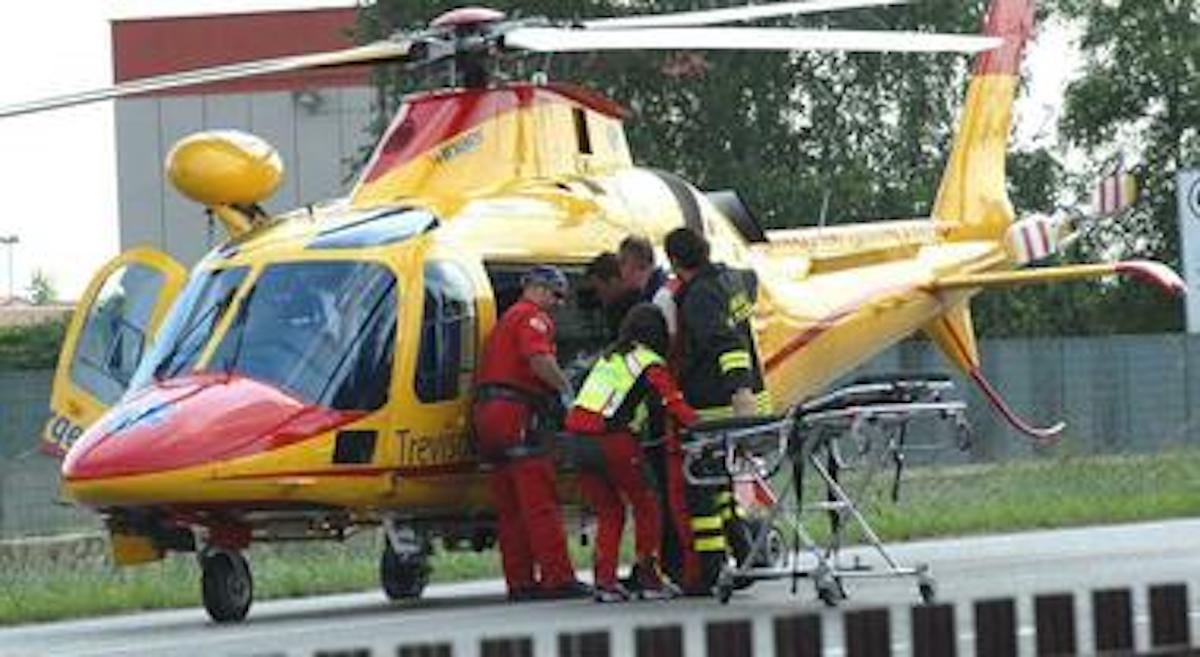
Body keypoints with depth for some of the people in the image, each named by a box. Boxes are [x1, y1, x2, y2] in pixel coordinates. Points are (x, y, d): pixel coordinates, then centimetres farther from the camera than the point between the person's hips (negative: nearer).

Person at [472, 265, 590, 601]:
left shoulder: (507, 319, 28)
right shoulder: (534, 317, -3)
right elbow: (540, 361, -20)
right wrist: (567, 390, -10)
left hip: (486, 410, 10)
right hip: (516, 412, -10)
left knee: (510, 507, 9)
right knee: (541, 501, -11)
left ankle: (519, 580, 9)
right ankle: (557, 577, -14)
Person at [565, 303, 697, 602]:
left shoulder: (608, 358, 23)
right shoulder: (651, 364, 1)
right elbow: (675, 405, -7)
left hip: (576, 432, 7)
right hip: (610, 439, -7)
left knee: (609, 510, 17)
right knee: (645, 504, 10)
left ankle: (604, 581, 9)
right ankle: (649, 579, 8)